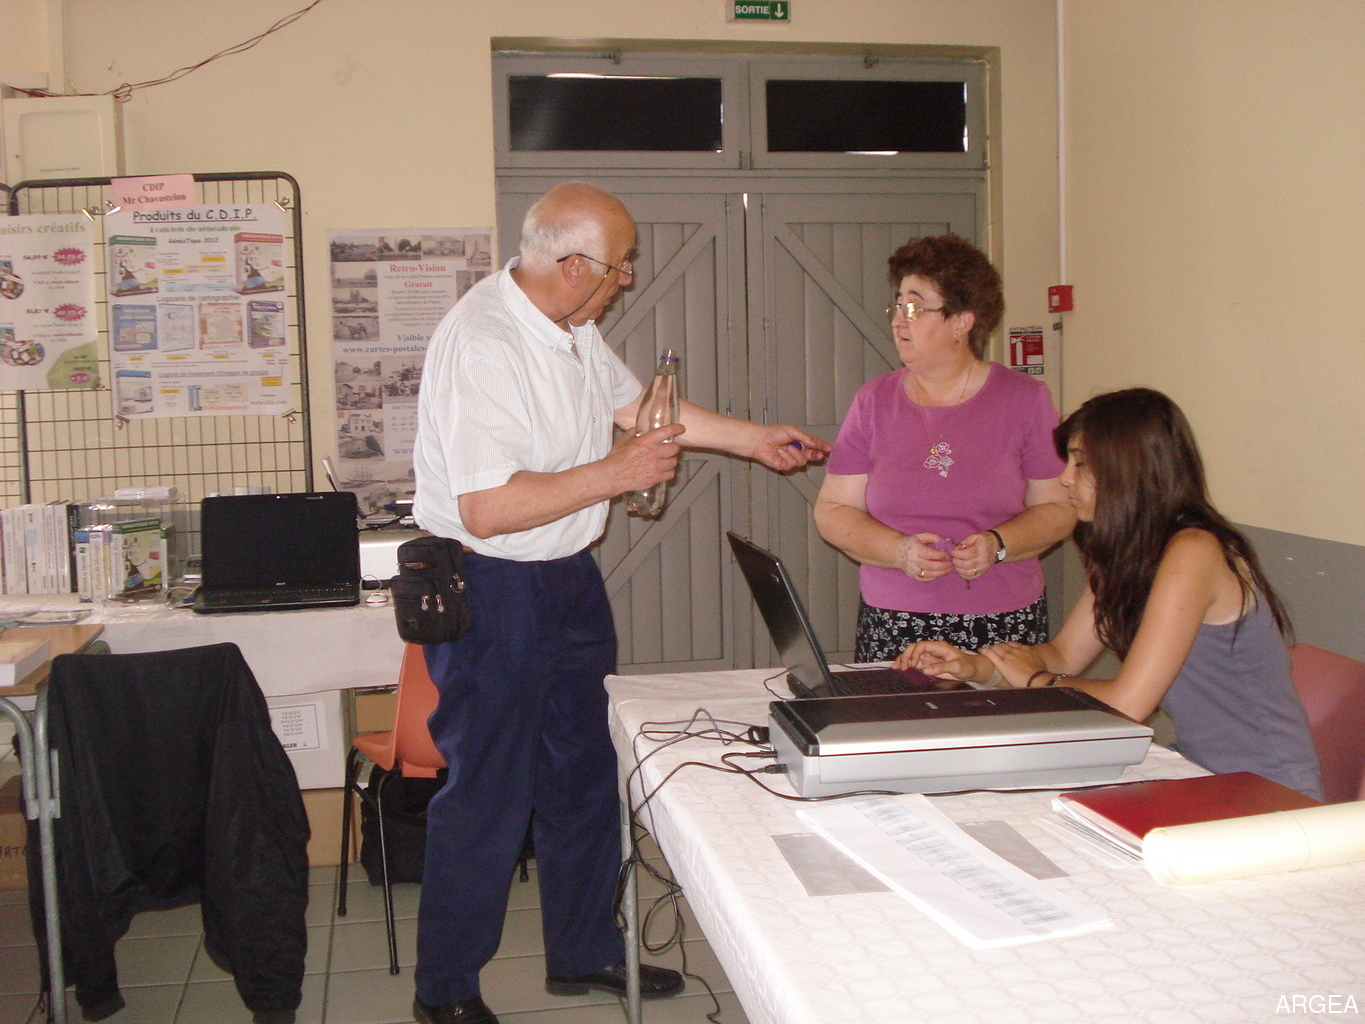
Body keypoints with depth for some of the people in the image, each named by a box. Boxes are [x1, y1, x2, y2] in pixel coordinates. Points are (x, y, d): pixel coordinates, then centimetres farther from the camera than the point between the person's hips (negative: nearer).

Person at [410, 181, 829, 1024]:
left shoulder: (571, 325, 5)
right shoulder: (481, 345, -25)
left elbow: (633, 402, 21)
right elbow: (487, 508, -30)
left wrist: (754, 440, 24)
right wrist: (616, 474, -24)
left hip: (568, 578, 9)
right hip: (489, 592, -9)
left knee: (585, 775, 18)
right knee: (488, 797, 1)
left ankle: (584, 952, 36)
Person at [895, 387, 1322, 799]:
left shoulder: (1191, 553, -22)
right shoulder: (1129, 553, 6)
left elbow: (1126, 703, -24)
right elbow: (1064, 655, 11)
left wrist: (1034, 680, -7)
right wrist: (975, 666, -5)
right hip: (1204, 778, 8)